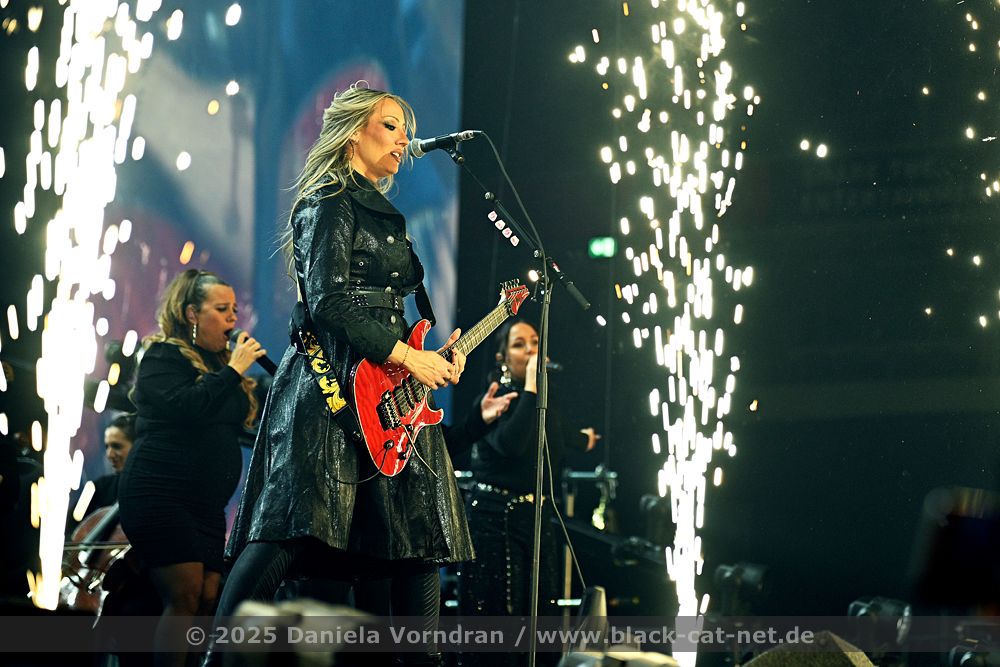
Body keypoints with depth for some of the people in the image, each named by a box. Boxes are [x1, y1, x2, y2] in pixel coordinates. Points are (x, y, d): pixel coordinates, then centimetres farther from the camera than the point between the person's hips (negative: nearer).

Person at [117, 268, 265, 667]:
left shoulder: (221, 362, 18)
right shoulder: (164, 356, -4)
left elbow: (245, 425, 20)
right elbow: (183, 406, -22)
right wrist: (233, 370, -16)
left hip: (206, 505, 8)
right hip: (160, 495, -8)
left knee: (209, 598, -1)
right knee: (186, 596, -17)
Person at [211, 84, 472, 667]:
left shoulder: (383, 216, 25)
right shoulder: (330, 203, -2)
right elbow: (329, 304, -13)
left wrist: (436, 358, 11)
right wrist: (407, 357, -13)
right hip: (335, 387, -9)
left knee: (422, 544, 2)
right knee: (292, 532, -18)